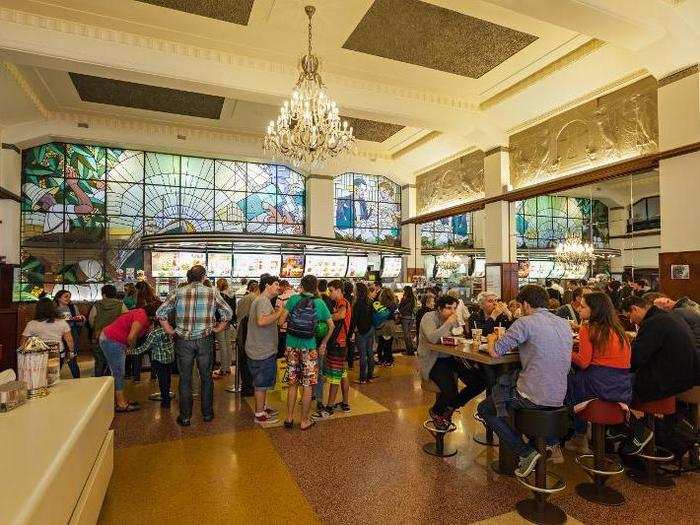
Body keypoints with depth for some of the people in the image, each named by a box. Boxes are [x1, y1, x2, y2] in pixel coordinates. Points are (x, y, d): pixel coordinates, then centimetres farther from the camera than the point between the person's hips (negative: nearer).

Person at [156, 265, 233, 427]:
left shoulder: (179, 293, -3)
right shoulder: (212, 293, -3)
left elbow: (160, 312, -2)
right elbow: (228, 313, -3)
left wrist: (169, 330, 6)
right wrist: (218, 329, 6)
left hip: (183, 341, 0)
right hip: (205, 341, 0)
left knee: (185, 380, 11)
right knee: (206, 378, 14)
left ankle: (185, 416, 20)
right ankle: (207, 413, 24)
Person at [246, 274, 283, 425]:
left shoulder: (260, 300, 15)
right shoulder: (264, 301, -19)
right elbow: (261, 321, -36)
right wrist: (279, 312, -27)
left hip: (261, 349, 11)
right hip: (263, 351, -11)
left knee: (262, 382, 21)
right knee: (261, 384, 2)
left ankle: (263, 407, 35)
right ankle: (260, 415, 14)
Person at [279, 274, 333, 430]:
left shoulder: (293, 299, -2)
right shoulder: (319, 303, -3)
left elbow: (281, 321, -6)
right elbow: (331, 326, 2)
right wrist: (324, 343, 12)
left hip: (292, 344, 2)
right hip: (309, 346, -2)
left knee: (293, 384, 15)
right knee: (307, 385, 9)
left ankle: (289, 418, 25)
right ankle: (304, 421, 19)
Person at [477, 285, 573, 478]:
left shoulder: (526, 322, -15)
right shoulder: (565, 324, 8)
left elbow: (495, 352, -13)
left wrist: (491, 339, 7)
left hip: (534, 398, -8)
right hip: (559, 398, 8)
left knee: (484, 408, 12)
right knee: (501, 386, 30)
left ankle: (526, 452, 2)